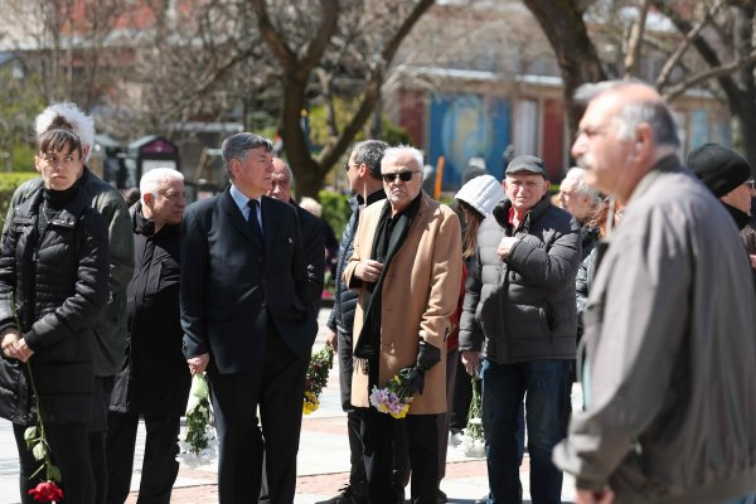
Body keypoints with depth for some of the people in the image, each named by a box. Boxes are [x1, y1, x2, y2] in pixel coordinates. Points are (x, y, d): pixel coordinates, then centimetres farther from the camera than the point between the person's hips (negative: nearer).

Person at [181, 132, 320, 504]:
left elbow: (301, 279, 15)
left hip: (287, 347, 4)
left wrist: (308, 328, 6)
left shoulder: (286, 214, 12)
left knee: (284, 443, 7)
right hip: (232, 349, -4)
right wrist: (196, 347, -9)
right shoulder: (202, 216, -1)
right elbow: (190, 289, -4)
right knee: (237, 445, 7)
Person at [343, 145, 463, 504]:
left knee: (421, 440, 2)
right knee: (374, 439, 12)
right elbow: (351, 267, 24)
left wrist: (430, 340, -17)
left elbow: (444, 286, -11)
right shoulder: (370, 215, 14)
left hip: (414, 344, -6)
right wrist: (357, 270, -1)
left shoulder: (442, 220, -6)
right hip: (372, 344, 6)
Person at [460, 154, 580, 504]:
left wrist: (517, 249, -16)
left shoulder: (562, 225, -5)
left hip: (546, 349, -6)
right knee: (497, 436, 14)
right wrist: (469, 340, 12)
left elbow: (561, 274, -21)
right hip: (498, 350, 6)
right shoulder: (490, 226, 13)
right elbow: (474, 286, 15)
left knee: (543, 440, 2)